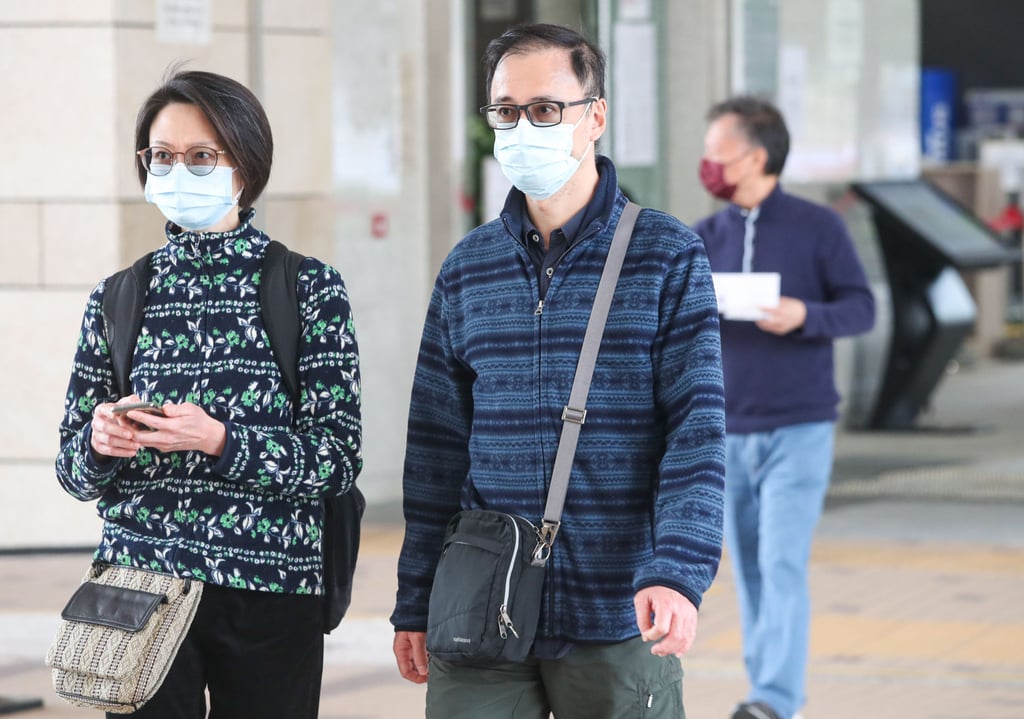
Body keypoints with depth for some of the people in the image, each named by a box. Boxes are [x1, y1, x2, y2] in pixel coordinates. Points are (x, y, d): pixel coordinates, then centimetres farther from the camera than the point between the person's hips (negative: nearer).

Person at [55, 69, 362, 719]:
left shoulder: (309, 288, 0)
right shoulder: (117, 300, 8)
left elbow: (338, 458, -6)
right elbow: (76, 473, 11)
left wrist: (218, 441, -20)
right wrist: (100, 444, -11)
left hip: (270, 592, -1)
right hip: (139, 575, 2)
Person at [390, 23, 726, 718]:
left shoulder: (668, 256, 0)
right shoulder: (467, 268, 10)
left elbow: (697, 431, -7)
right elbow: (436, 450, 13)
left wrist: (679, 572, -21)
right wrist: (415, 606, 10)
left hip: (619, 621, -2)